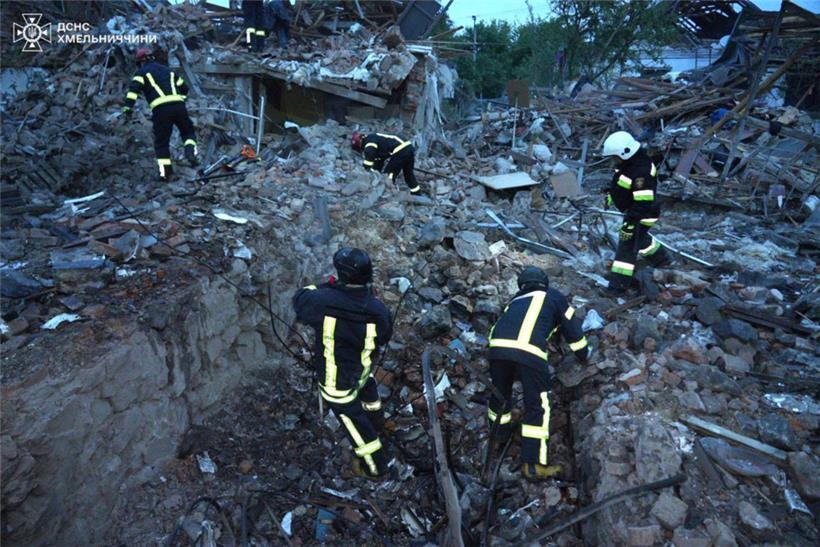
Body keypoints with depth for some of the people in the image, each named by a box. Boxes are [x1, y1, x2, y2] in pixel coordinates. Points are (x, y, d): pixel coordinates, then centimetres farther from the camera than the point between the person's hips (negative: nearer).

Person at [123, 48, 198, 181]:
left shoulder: (142, 72, 15)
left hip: (161, 109, -3)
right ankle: (190, 152, -9)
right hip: (179, 106, 3)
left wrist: (128, 108, -5)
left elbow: (134, 88, -2)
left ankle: (165, 172, 4)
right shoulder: (167, 70, 28)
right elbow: (184, 88, 30)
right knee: (188, 131, 21)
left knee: (161, 142, 8)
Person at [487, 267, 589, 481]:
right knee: (537, 406, 8)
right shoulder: (554, 297, 25)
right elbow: (572, 328, 31)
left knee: (500, 394, 26)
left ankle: (498, 436, 46)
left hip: (498, 346, 4)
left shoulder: (516, 299, 34)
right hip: (530, 353, -4)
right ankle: (533, 464, 12)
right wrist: (584, 353, 49)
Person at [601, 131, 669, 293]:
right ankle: (659, 256, 54)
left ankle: (620, 282, 0)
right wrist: (610, 196, 25)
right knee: (639, 237, 29)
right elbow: (619, 182, 19)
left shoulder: (641, 172, -32)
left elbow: (643, 202, -33)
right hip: (632, 210, 10)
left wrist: (631, 221, -31)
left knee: (627, 243, -6)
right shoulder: (628, 162, -1)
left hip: (641, 215, -10)